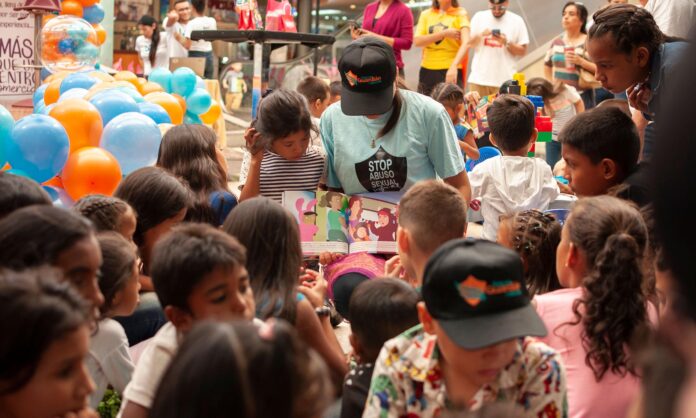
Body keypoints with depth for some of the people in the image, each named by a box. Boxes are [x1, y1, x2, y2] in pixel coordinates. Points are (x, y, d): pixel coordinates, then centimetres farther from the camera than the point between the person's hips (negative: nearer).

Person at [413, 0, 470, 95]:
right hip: (427, 71, 4)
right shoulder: (426, 14, 10)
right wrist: (444, 33, -12)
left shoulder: (460, 14, 0)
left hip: (451, 71, -4)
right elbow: (417, 41, -3)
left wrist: (454, 66, -30)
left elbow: (466, 43, -15)